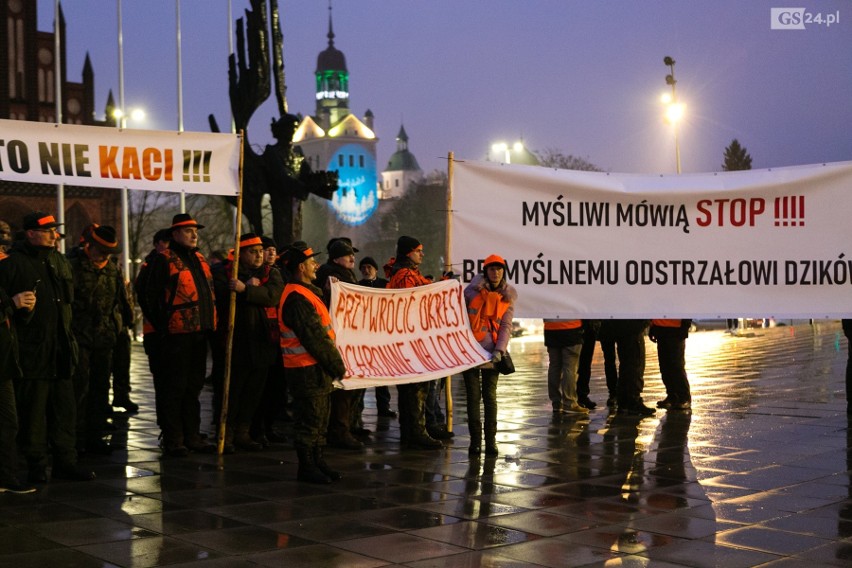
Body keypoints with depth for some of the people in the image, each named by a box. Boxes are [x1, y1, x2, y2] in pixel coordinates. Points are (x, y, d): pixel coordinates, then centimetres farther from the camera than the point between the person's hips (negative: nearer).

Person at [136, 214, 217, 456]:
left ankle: (192, 436, 22)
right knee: (174, 387, -2)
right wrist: (160, 325, -9)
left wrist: (210, 323, 18)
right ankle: (173, 440, 5)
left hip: (199, 333, 8)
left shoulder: (199, 259, 17)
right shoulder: (164, 260, -8)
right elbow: (147, 294, -10)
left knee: (194, 385, 13)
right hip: (176, 334, -8)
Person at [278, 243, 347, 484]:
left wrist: (334, 364, 14)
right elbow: (314, 338, -20)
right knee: (310, 417, -3)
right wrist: (338, 366, -14)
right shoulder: (296, 298, -17)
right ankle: (307, 467, 4)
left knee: (320, 417, 15)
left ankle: (317, 461, 23)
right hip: (308, 368, -10)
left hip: (317, 367, 10)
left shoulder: (305, 293, 17)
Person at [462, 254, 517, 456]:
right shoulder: (472, 291, -2)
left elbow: (506, 326, 1)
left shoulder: (508, 296, 5)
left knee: (490, 396, 3)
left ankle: (491, 441, 8)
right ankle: (475, 441, 6)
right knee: (473, 396, 1)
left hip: (492, 353, 1)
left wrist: (499, 350, -12)